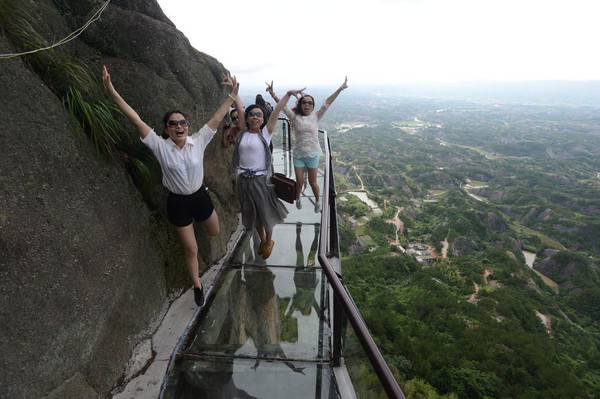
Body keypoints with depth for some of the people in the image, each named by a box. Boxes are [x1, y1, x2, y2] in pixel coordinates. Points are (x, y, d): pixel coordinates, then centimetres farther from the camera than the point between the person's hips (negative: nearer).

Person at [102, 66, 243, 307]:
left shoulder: (198, 141, -10)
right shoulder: (160, 146, -15)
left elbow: (217, 118, -11)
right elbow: (136, 120, -20)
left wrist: (233, 94, -13)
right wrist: (112, 93, -27)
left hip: (200, 196, 2)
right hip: (178, 203, -2)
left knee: (214, 232, 25)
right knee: (191, 249, 9)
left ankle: (197, 219, 62)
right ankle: (198, 287, 34)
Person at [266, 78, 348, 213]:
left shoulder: (316, 117, -1)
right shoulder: (295, 117, -2)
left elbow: (327, 103, -8)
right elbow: (283, 105, -11)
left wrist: (340, 89, -15)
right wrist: (273, 94, -24)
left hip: (313, 154, 0)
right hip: (298, 155, 0)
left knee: (312, 182, 9)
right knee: (299, 181, 8)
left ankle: (318, 201, 34)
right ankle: (298, 199, 37)